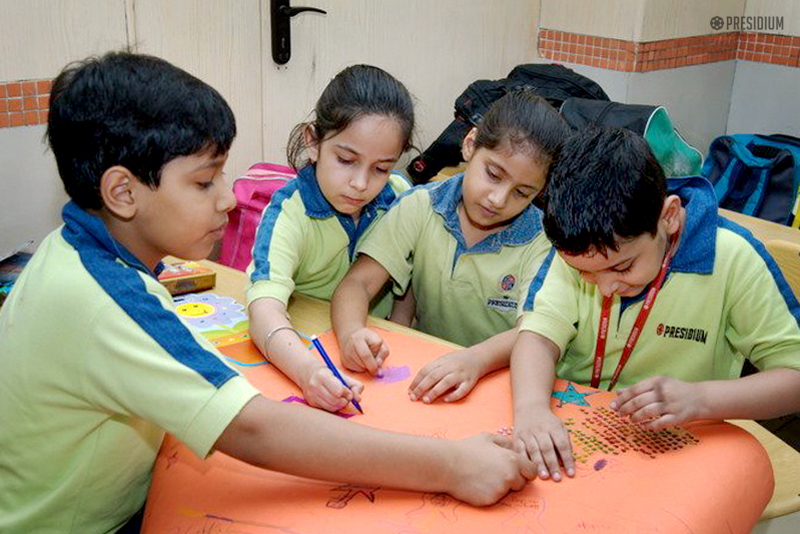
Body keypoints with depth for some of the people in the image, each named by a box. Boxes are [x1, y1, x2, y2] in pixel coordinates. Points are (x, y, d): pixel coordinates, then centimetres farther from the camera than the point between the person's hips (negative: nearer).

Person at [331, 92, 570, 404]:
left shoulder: (542, 241, -7)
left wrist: (476, 359, -40)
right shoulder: (420, 208, -2)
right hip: (423, 372, 2)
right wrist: (351, 334, -29)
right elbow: (358, 283, -7)